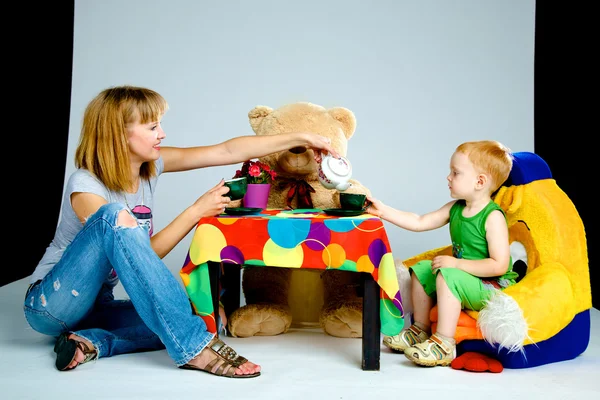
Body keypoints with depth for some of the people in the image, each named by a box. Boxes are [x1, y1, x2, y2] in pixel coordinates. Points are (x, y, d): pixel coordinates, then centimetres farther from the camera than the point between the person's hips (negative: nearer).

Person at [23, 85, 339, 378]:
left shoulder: (151, 164, -3)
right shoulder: (85, 186, -21)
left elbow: (227, 151, -7)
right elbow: (142, 255, -22)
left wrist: (300, 138, -9)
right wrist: (197, 210, -24)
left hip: (95, 305, 6)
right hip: (49, 305, -6)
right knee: (115, 215, -34)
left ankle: (92, 342, -19)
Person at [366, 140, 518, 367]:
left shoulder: (493, 217, -21)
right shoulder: (455, 208, 3)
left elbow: (500, 265, -26)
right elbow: (420, 223, 6)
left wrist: (456, 264, -26)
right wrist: (383, 211, 0)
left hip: (494, 288, -9)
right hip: (465, 281, 9)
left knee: (447, 276, -31)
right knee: (421, 270, 12)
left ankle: (444, 344, -25)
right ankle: (421, 330, 21)